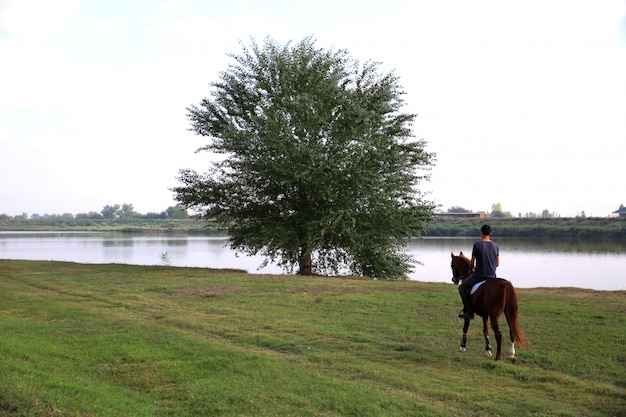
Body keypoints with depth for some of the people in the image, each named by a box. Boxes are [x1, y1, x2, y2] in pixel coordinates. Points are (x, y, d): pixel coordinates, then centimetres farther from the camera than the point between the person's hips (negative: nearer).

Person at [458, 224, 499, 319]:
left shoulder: (477, 245, -8)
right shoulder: (495, 246, 5)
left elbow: (472, 262, -2)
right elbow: (497, 264, 9)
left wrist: (471, 269, 19)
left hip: (479, 275, -5)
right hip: (492, 276, 5)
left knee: (462, 288, 11)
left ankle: (469, 311, 0)